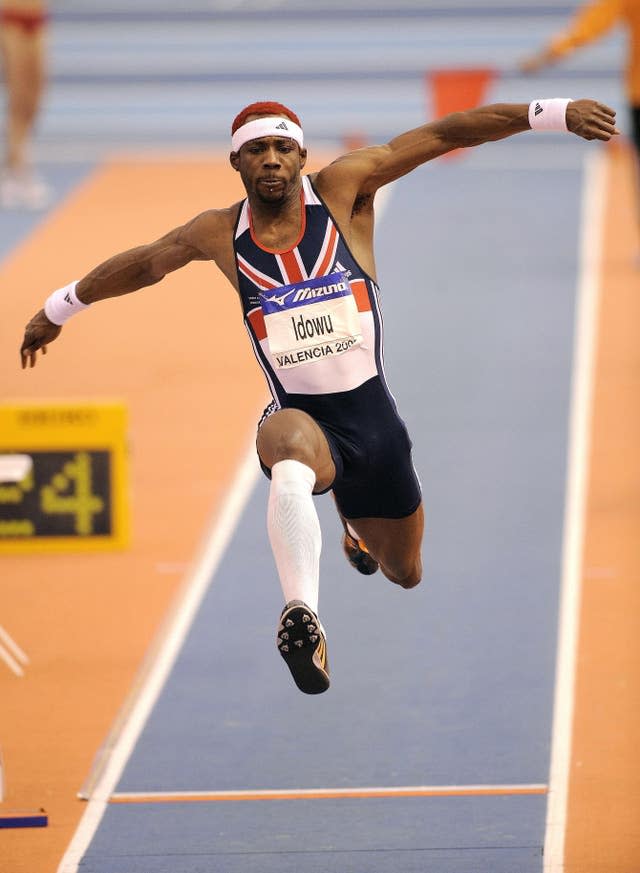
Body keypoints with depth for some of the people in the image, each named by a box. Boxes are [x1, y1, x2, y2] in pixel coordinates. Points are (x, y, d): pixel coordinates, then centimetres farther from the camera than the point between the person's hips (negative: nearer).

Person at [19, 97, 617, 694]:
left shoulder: (342, 189, -6)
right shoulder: (219, 234, -1)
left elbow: (438, 136, -9)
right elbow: (138, 265, 16)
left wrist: (554, 112, -16)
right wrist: (56, 311, 28)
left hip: (374, 415, 2)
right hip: (302, 417, -2)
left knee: (405, 573, 21)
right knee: (289, 459, -42)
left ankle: (357, 525, 58)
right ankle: (303, 621, -53)